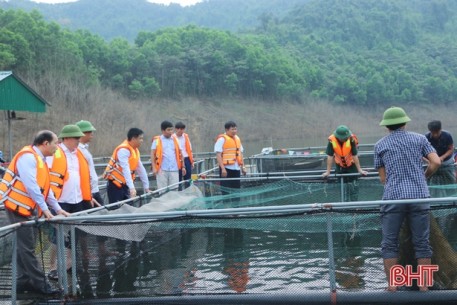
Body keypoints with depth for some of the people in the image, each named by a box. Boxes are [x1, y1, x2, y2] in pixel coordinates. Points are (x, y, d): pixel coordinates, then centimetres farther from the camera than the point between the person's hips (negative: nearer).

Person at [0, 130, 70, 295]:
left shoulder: (40, 160, 13)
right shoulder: (28, 157, -17)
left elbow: (45, 187, 16)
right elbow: (31, 186, -24)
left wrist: (57, 208, 12)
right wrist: (44, 208, -20)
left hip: (29, 208, 10)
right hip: (18, 207, -10)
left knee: (26, 247, 11)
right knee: (26, 248, -4)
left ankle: (24, 282, 17)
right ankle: (40, 283, -2)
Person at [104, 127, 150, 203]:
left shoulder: (135, 150, 9)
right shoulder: (123, 150, -20)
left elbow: (141, 169, 12)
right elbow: (125, 169, -29)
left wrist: (146, 187, 12)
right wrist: (132, 187, -37)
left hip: (124, 184, 8)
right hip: (115, 184, -8)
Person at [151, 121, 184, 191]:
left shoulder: (175, 140, 11)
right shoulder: (157, 140, 1)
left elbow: (180, 153, 14)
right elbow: (152, 154, -2)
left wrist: (183, 166, 10)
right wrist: (154, 167, -10)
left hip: (174, 169, 3)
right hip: (162, 169, -3)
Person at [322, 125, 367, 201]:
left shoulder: (351, 139, -27)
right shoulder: (331, 140, -25)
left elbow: (355, 156, -21)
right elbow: (330, 157, -18)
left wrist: (359, 170, -15)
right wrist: (328, 172, -14)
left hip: (351, 165, -1)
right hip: (340, 166, 1)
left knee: (354, 186, 1)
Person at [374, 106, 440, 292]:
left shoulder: (380, 145, 11)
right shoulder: (419, 139, 12)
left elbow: (383, 178, 12)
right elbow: (436, 162, 3)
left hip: (393, 198, -1)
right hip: (419, 196, 1)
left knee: (389, 244, 7)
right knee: (422, 243, 9)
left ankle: (392, 286, 5)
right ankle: (424, 286, 12)